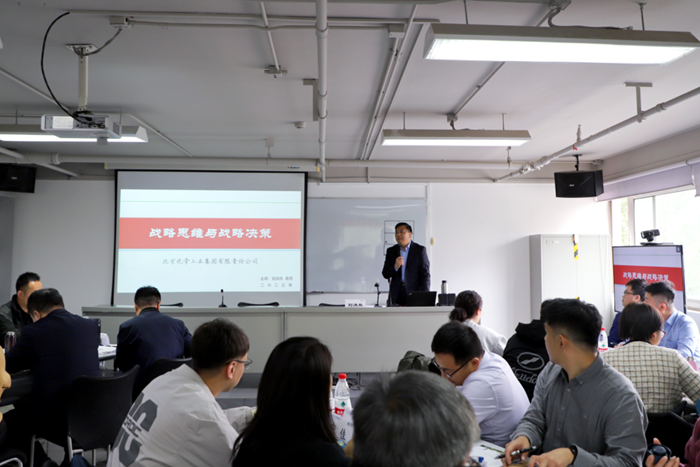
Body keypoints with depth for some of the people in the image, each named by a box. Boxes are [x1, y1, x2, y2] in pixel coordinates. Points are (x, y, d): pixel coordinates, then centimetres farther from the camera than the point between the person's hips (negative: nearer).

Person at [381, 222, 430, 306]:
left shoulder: (420, 250, 2)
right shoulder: (391, 251, 10)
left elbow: (425, 274, -2)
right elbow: (385, 274, 7)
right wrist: (395, 267, -14)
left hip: (414, 293, -2)